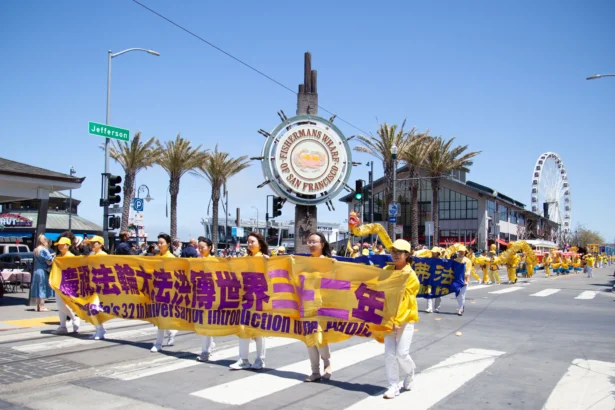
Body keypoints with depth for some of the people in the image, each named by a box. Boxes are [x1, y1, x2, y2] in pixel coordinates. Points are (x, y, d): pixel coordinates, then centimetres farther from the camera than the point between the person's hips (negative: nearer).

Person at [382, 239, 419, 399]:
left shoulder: (410, 275, -9)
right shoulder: (386, 270, 5)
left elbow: (406, 300, -14)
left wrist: (398, 320, -21)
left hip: (405, 318, -4)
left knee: (402, 353, -6)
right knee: (389, 354, 1)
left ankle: (410, 374, 26)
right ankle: (393, 386, 12)